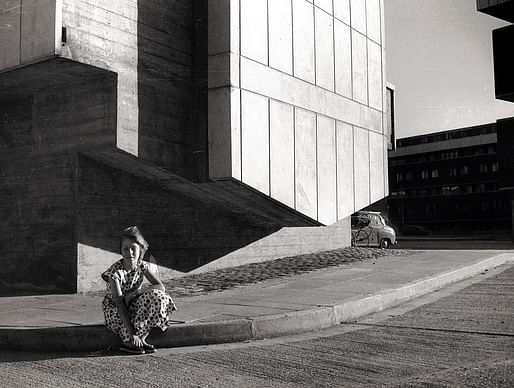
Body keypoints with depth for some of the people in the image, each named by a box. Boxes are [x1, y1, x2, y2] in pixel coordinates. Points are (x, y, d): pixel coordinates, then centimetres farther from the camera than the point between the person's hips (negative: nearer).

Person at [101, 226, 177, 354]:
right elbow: (120, 304, -28)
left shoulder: (143, 266, -7)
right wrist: (132, 334, -34)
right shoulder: (115, 272, -23)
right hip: (115, 312, -5)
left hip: (134, 307, 5)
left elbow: (161, 287, -16)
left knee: (158, 297, -22)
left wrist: (135, 293, -29)